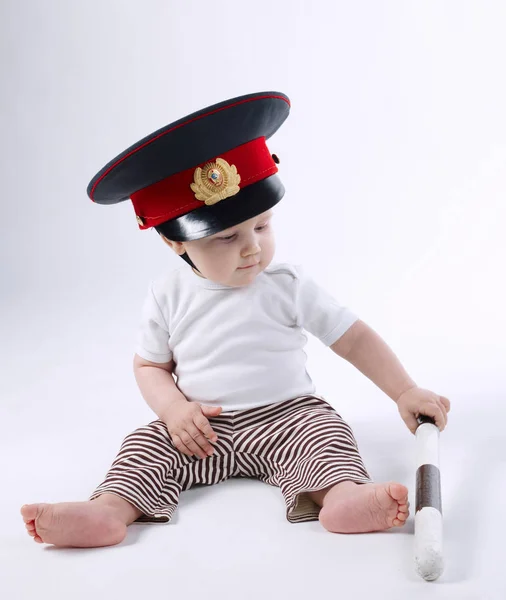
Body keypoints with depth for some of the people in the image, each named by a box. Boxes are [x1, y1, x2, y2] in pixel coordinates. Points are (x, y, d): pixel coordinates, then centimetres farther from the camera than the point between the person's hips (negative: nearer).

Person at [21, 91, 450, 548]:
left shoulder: (289, 287, -6)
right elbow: (149, 365, 9)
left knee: (325, 431, -29)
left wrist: (405, 392, -10)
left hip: (287, 415, -2)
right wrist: (174, 408, -12)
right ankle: (110, 509, -34)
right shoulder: (168, 297, -2)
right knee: (148, 444, -17)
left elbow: (353, 339, -4)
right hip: (202, 430, 2)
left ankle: (343, 494, -53)